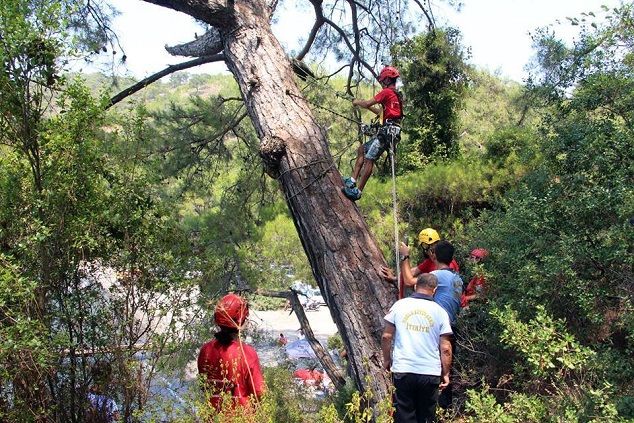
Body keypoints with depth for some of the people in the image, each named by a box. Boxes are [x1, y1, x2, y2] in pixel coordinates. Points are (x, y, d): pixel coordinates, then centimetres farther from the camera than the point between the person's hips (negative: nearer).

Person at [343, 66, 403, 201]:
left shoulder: (387, 92, -7)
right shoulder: (396, 95, 24)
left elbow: (367, 104, -11)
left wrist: (357, 102, 10)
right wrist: (365, 104, 29)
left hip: (386, 131, -10)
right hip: (388, 131, 10)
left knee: (369, 159, -13)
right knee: (362, 150, 16)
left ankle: (358, 191, -14)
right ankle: (352, 181, 13)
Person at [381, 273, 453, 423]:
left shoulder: (399, 305, 0)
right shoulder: (440, 312, -1)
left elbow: (386, 336, 2)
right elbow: (445, 348, -2)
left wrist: (387, 360, 15)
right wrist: (446, 374, 8)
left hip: (402, 371, 0)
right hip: (430, 373, 0)